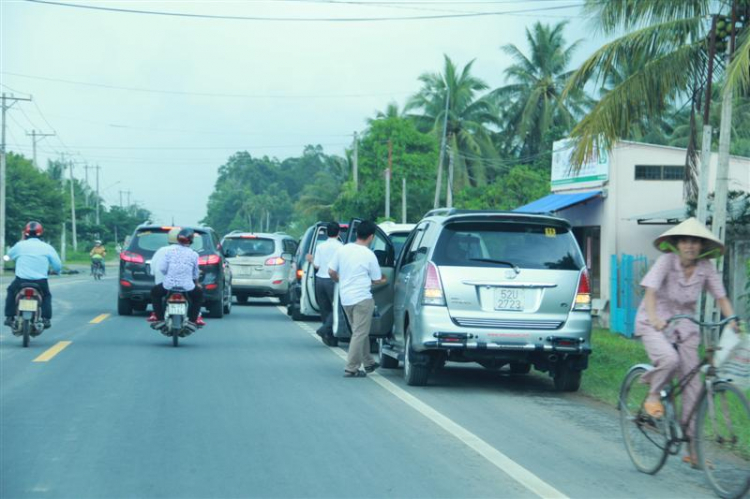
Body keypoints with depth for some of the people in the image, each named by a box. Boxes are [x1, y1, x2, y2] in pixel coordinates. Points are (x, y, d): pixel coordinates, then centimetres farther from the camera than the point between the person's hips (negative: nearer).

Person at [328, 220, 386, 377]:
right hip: (362, 298, -6)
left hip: (345, 298, 6)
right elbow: (376, 280, -2)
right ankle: (351, 368, -5)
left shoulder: (342, 249, 3)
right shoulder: (369, 255, -10)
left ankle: (368, 362, 29)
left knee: (360, 332, 19)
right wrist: (383, 280, 21)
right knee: (360, 334, -2)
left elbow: (331, 272, 7)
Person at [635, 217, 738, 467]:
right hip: (655, 324, -4)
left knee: (693, 384, -3)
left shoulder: (706, 268, -5)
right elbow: (650, 292, -24)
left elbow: (721, 297, -5)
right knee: (669, 358, -35)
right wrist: (653, 317, -41)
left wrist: (732, 320, -24)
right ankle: (653, 395, -3)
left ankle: (693, 448, 4)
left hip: (685, 326, 4)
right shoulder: (667, 261, -15)